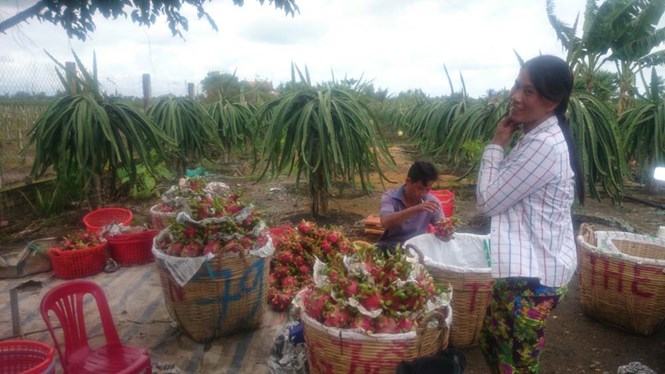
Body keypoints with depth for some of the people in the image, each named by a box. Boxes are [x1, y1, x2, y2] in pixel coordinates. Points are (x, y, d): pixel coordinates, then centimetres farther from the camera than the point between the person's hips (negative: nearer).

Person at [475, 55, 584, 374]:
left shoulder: (544, 145, -25)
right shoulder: (537, 136, 9)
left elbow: (487, 200, -18)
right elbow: (505, 193, 14)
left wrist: (497, 143, -13)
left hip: (535, 273, -10)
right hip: (528, 264, 10)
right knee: (492, 342, 25)